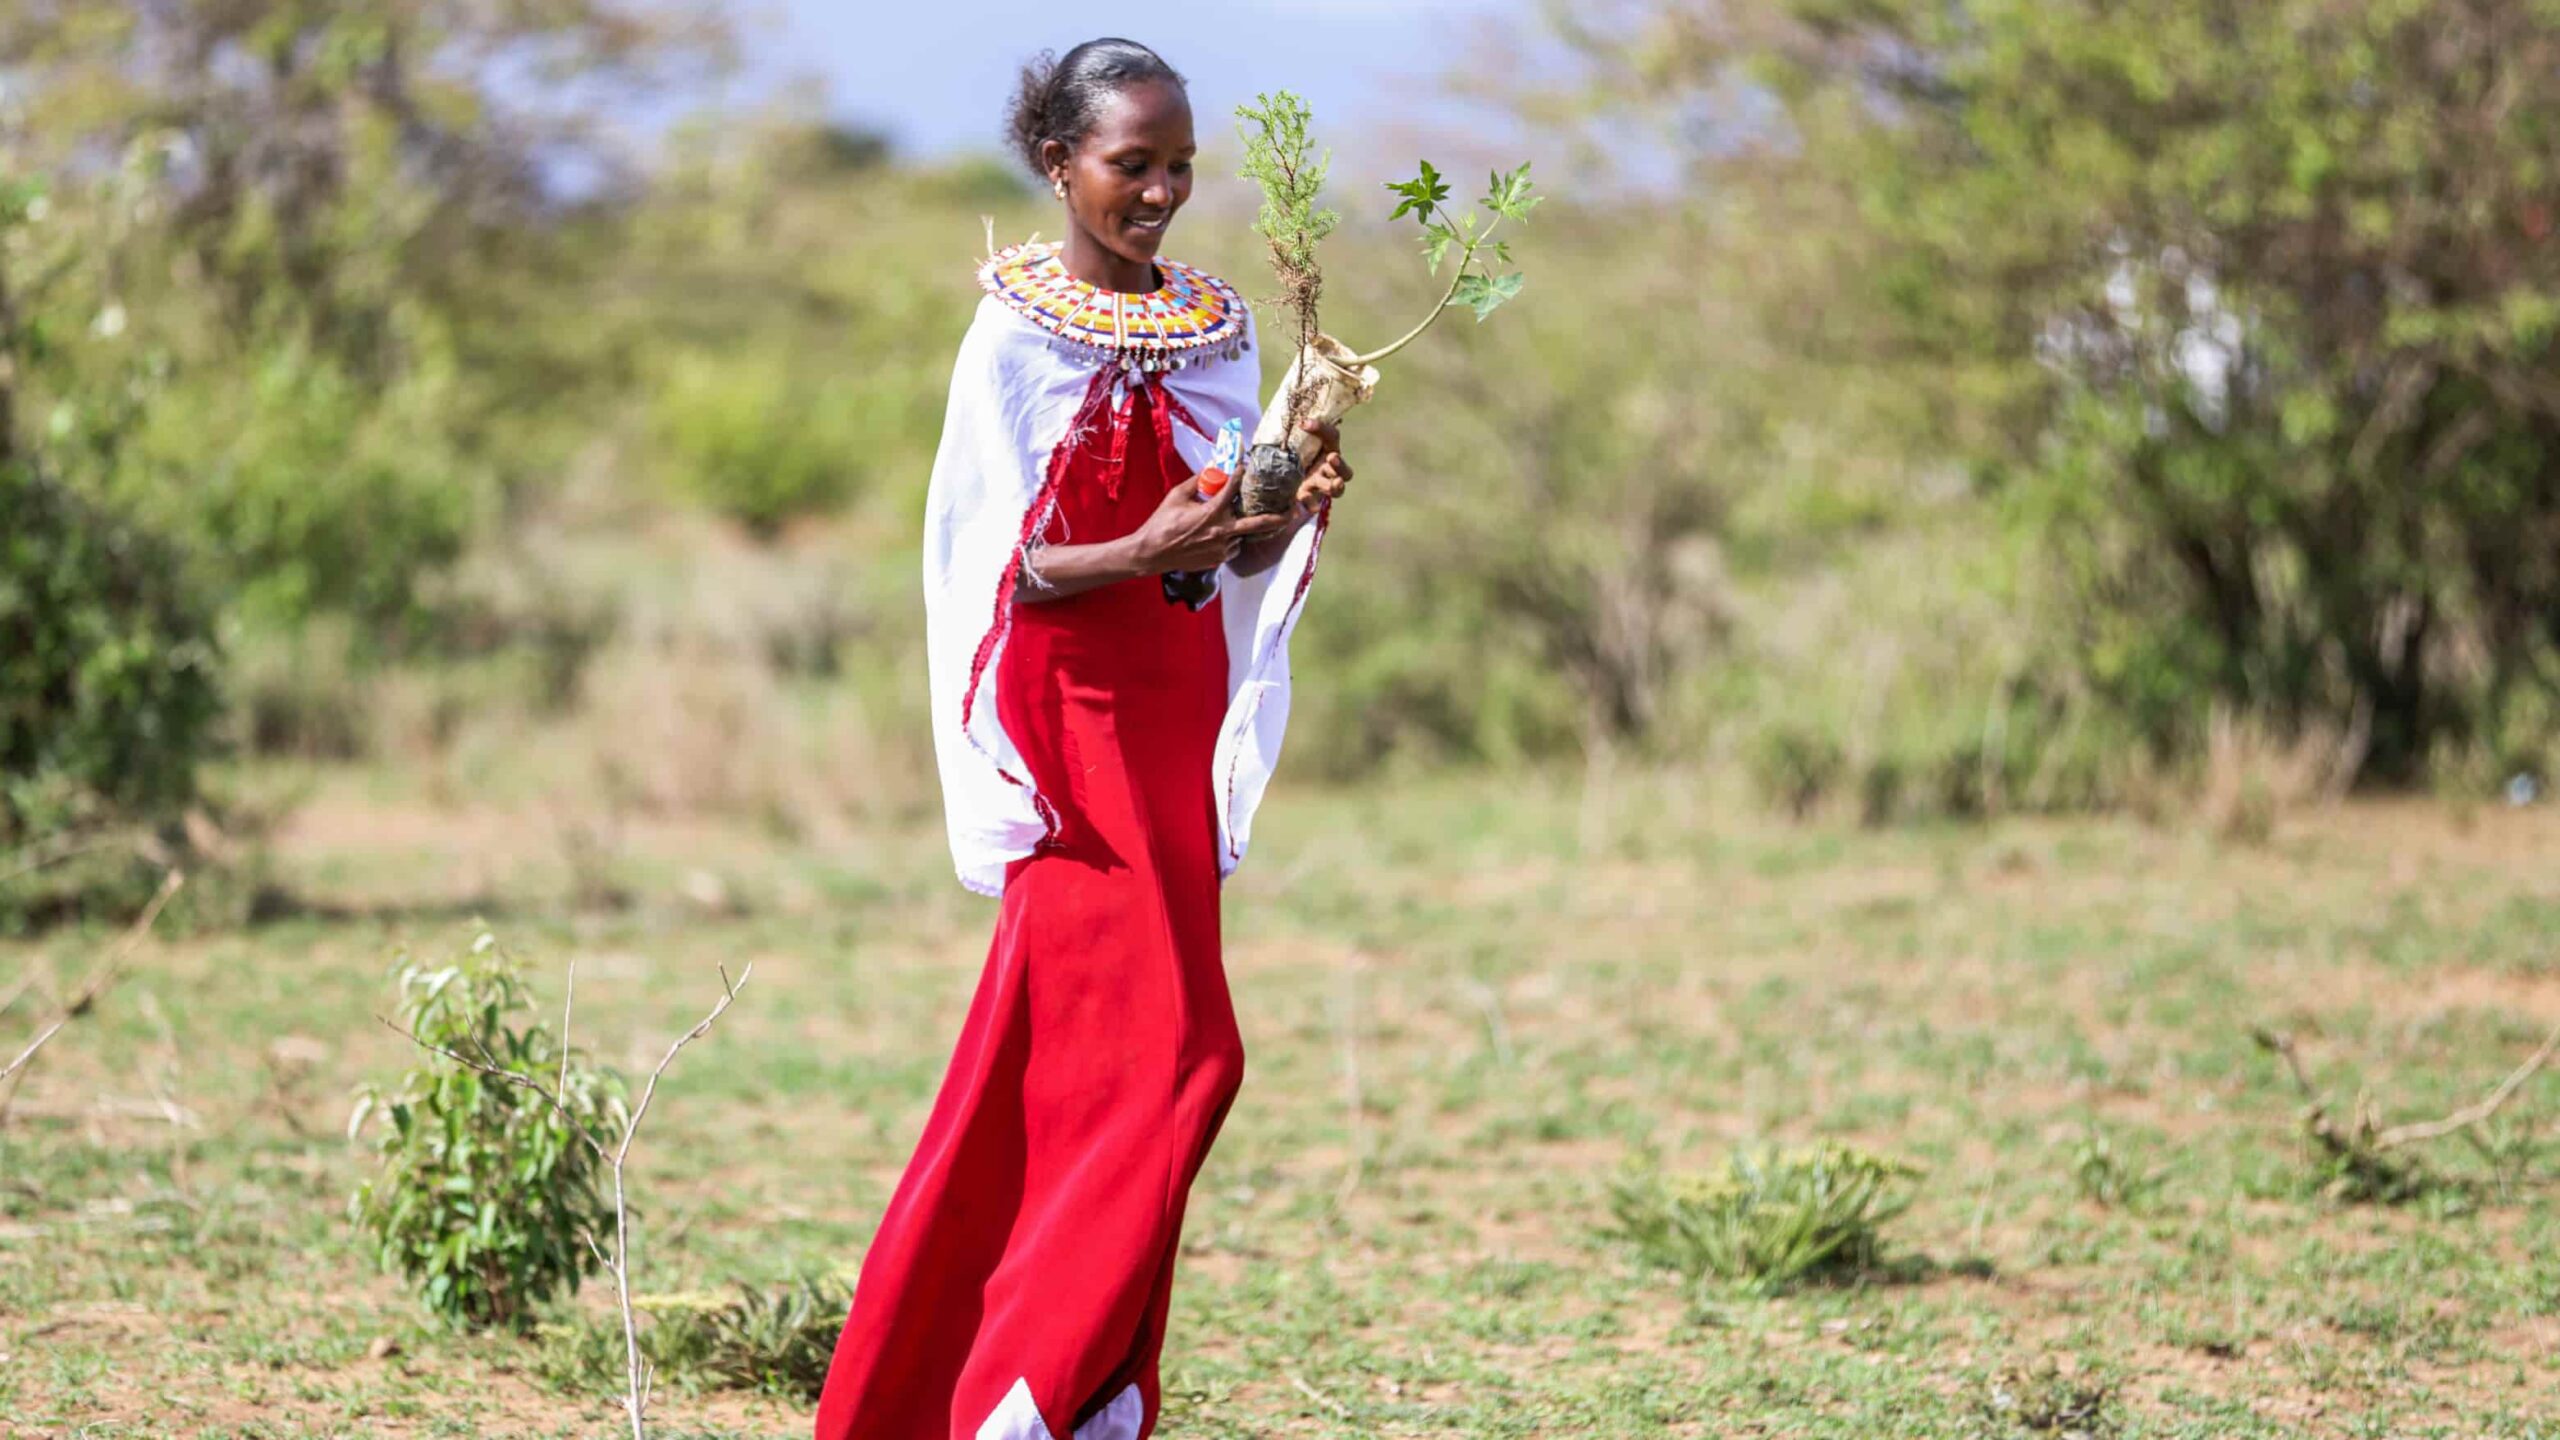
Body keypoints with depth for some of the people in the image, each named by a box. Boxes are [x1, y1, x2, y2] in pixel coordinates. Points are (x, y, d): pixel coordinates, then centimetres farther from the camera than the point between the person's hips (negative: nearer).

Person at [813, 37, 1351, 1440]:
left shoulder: (1214, 328, 10)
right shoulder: (1017, 335, -7)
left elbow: (1238, 553, 7)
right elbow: (1008, 564, -10)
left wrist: (1290, 511, -14)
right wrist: (1141, 555, -26)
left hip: (1177, 717, 6)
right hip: (1070, 718, -6)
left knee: (1054, 1066, 7)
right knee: (1168, 1049, -12)